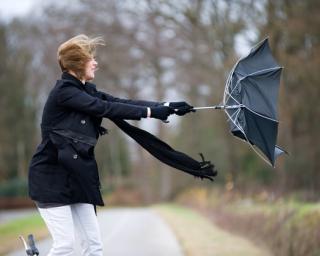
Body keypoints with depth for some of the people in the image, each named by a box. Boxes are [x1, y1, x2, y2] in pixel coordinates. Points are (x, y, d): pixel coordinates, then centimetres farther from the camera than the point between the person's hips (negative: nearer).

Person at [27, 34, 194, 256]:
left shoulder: (86, 90, 11)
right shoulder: (64, 92, -14)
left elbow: (122, 103, 4)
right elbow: (106, 109, -20)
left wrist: (167, 107, -5)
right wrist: (151, 112, -19)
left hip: (77, 177, 8)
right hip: (52, 177, -8)